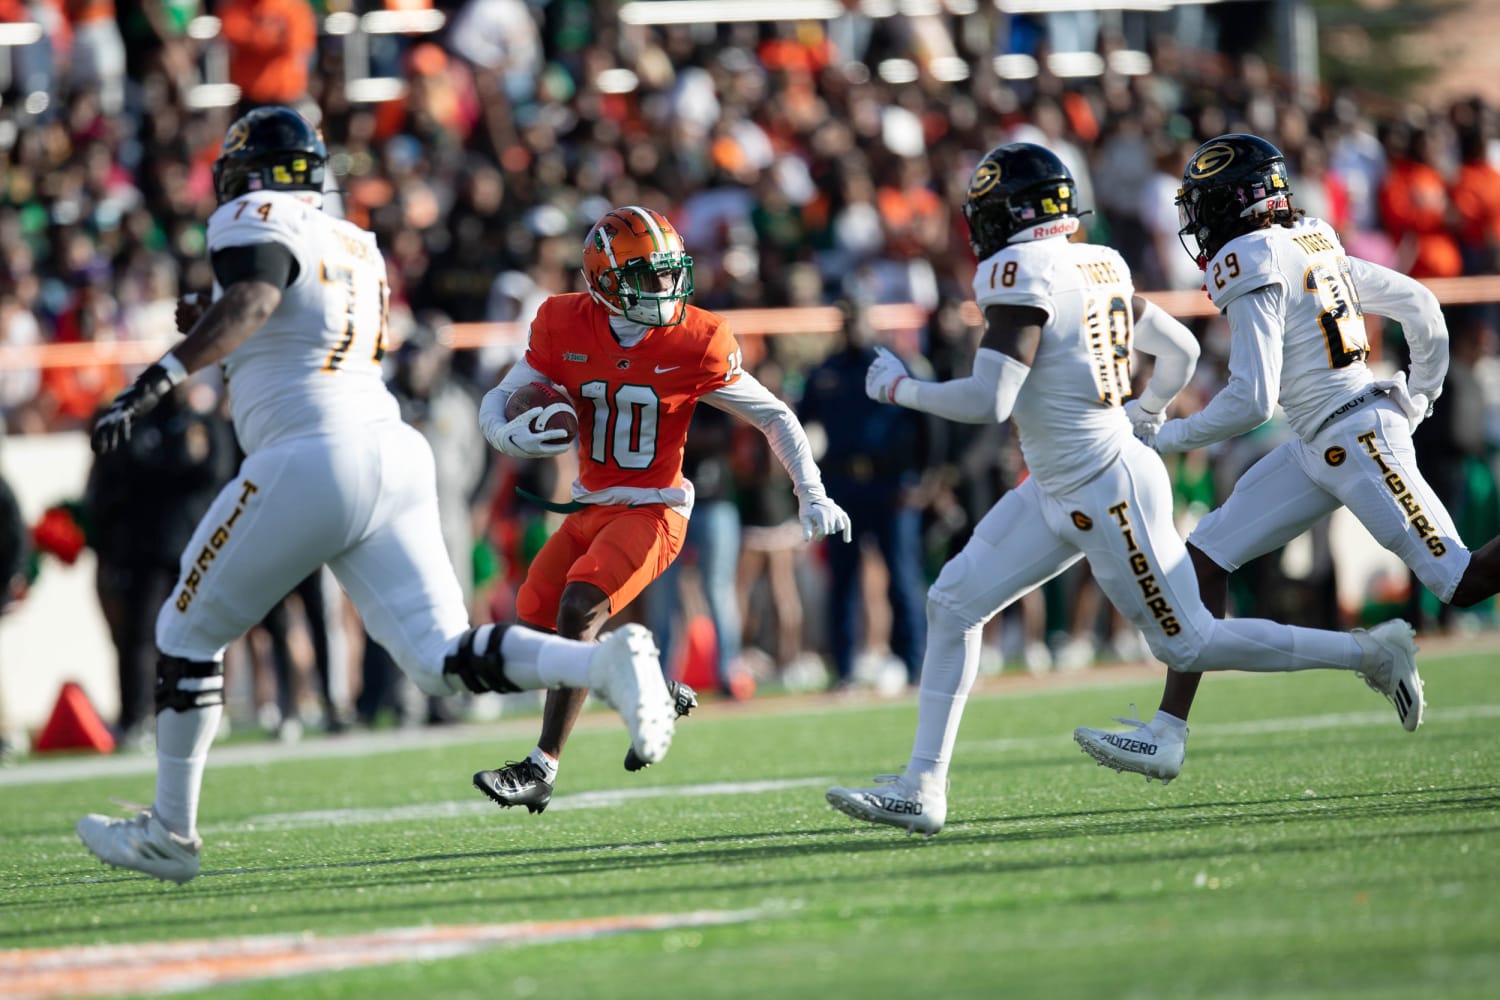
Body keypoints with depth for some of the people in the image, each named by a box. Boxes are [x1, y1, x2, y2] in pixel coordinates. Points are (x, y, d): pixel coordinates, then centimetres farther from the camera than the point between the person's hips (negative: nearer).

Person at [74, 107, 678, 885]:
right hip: (393, 452, 7)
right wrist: (219, 345, 31)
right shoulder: (357, 246, 23)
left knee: (188, 633, 11)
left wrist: (157, 380, -32)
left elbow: (253, 301, -23)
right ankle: (605, 661, -24)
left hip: (313, 463, -7)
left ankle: (170, 833, 17)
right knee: (445, 662, -1)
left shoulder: (252, 221, -2)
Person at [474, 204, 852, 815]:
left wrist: (812, 497, -12)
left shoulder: (695, 343, -14)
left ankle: (542, 770, -21)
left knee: (578, 610, -23)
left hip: (653, 510, -5)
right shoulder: (564, 328, -7)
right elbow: (496, 402, -1)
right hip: (590, 506, 5)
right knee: (535, 619, 7)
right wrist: (509, 435, -25)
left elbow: (775, 418, -4)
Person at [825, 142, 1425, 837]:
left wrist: (900, 388, -10)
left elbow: (989, 401, -25)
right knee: (953, 603, 5)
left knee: (1188, 645, 1)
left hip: (1110, 493, -10)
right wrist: (1134, 416, 28)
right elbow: (1180, 351, 15)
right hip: (1057, 493, 10)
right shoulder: (1098, 267, 7)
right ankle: (922, 789, 6)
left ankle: (1372, 653, 11)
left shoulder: (1021, 272, -19)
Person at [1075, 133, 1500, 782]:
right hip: (1320, 451, 10)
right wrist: (1420, 394, 30)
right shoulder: (1312, 244, 13)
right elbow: (1418, 304, 19)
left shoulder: (1252, 265, -14)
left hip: (1357, 440, -10)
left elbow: (1251, 400, -19)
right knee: (1206, 554, 5)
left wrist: (1172, 437, -6)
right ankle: (1167, 735, 4)